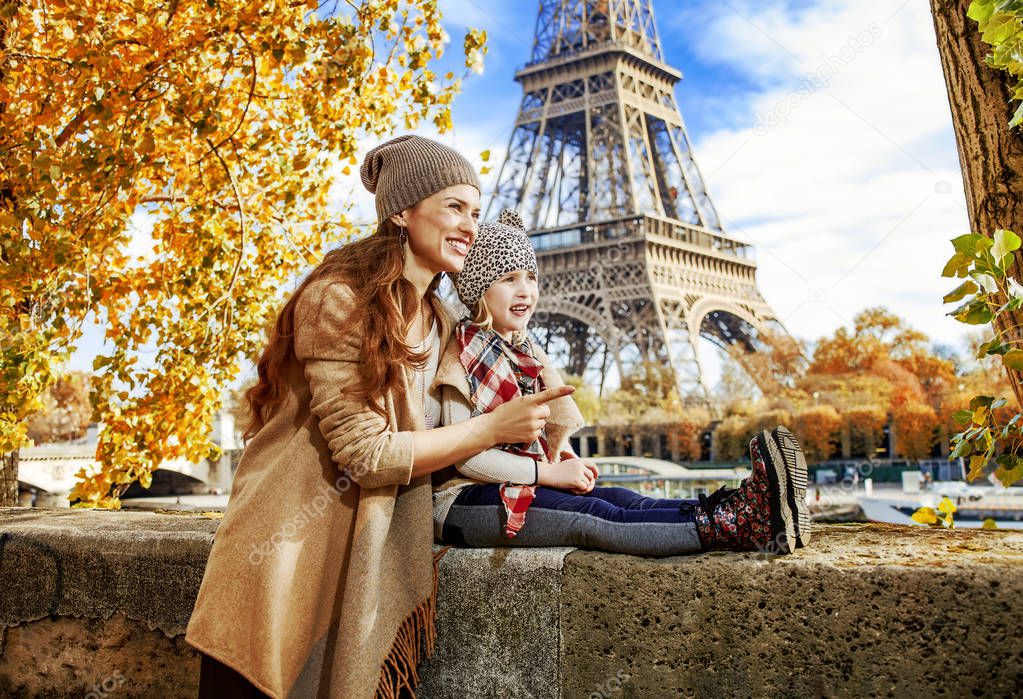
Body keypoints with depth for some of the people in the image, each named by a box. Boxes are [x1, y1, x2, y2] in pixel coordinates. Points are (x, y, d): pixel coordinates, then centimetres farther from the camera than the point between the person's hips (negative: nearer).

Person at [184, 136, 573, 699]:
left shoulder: (440, 323, 8)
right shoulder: (339, 299, -15)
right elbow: (364, 451, -20)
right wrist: (494, 427, -18)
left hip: (372, 563, 7)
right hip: (287, 561, -7)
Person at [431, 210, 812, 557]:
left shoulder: (526, 353, 14)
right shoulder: (464, 354, -10)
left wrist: (568, 464, -4)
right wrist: (549, 472, -18)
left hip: (521, 484, 7)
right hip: (466, 499, -7)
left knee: (621, 499, -18)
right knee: (595, 517, -28)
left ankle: (734, 508, -37)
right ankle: (722, 528, -44)